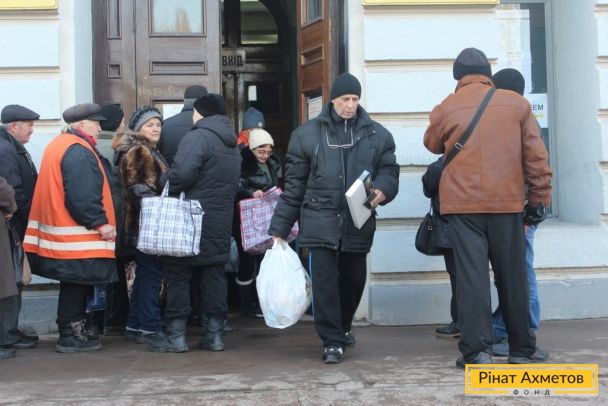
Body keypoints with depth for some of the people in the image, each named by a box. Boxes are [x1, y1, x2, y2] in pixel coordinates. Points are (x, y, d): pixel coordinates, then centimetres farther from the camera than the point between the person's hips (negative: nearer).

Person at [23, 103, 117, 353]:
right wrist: (100, 223, -19)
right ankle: (71, 337, 5)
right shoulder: (79, 152, -17)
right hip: (77, 236, -10)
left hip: (61, 231, 10)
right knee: (77, 286, -2)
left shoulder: (59, 145, 16)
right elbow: (83, 196, -25)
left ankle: (72, 332, 24)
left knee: (74, 286, 16)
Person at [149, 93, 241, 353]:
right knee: (215, 273, 10)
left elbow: (182, 173, -24)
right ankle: (215, 334, 12)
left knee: (178, 273, 1)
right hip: (222, 221, 7)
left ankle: (176, 335, 4)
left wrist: (166, 182, -6)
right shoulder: (232, 144, 16)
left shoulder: (198, 137, -12)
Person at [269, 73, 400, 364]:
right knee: (324, 281, -9)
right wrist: (279, 228, 4)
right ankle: (332, 341, 2)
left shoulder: (377, 135, 8)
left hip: (358, 223, 2)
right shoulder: (307, 134, 4)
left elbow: (390, 170, 9)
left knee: (353, 279, 14)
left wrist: (382, 190, -16)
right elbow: (294, 185, 5)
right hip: (320, 220, -2)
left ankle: (343, 327, 39)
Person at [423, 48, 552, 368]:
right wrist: (539, 195, 9)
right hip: (508, 202, 1)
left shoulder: (445, 109, 1)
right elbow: (536, 155, 3)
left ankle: (476, 350, -3)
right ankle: (522, 349, 18)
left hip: (463, 203, -1)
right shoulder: (516, 103, 4)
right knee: (512, 276, 10)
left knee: (471, 275, 0)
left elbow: (432, 145, 19)